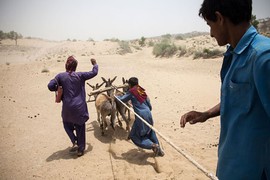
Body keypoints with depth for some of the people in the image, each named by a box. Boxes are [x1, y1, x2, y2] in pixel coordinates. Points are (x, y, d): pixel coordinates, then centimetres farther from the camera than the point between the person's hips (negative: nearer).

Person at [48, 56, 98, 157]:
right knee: (80, 127, 14)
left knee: (67, 124, 26)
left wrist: (58, 88, 10)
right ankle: (80, 149, 21)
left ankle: (75, 142, 11)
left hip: (67, 107, 0)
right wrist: (95, 64, 22)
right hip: (79, 107, 0)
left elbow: (50, 86, -9)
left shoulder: (60, 76, -5)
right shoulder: (80, 76, -5)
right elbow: (94, 73, 3)